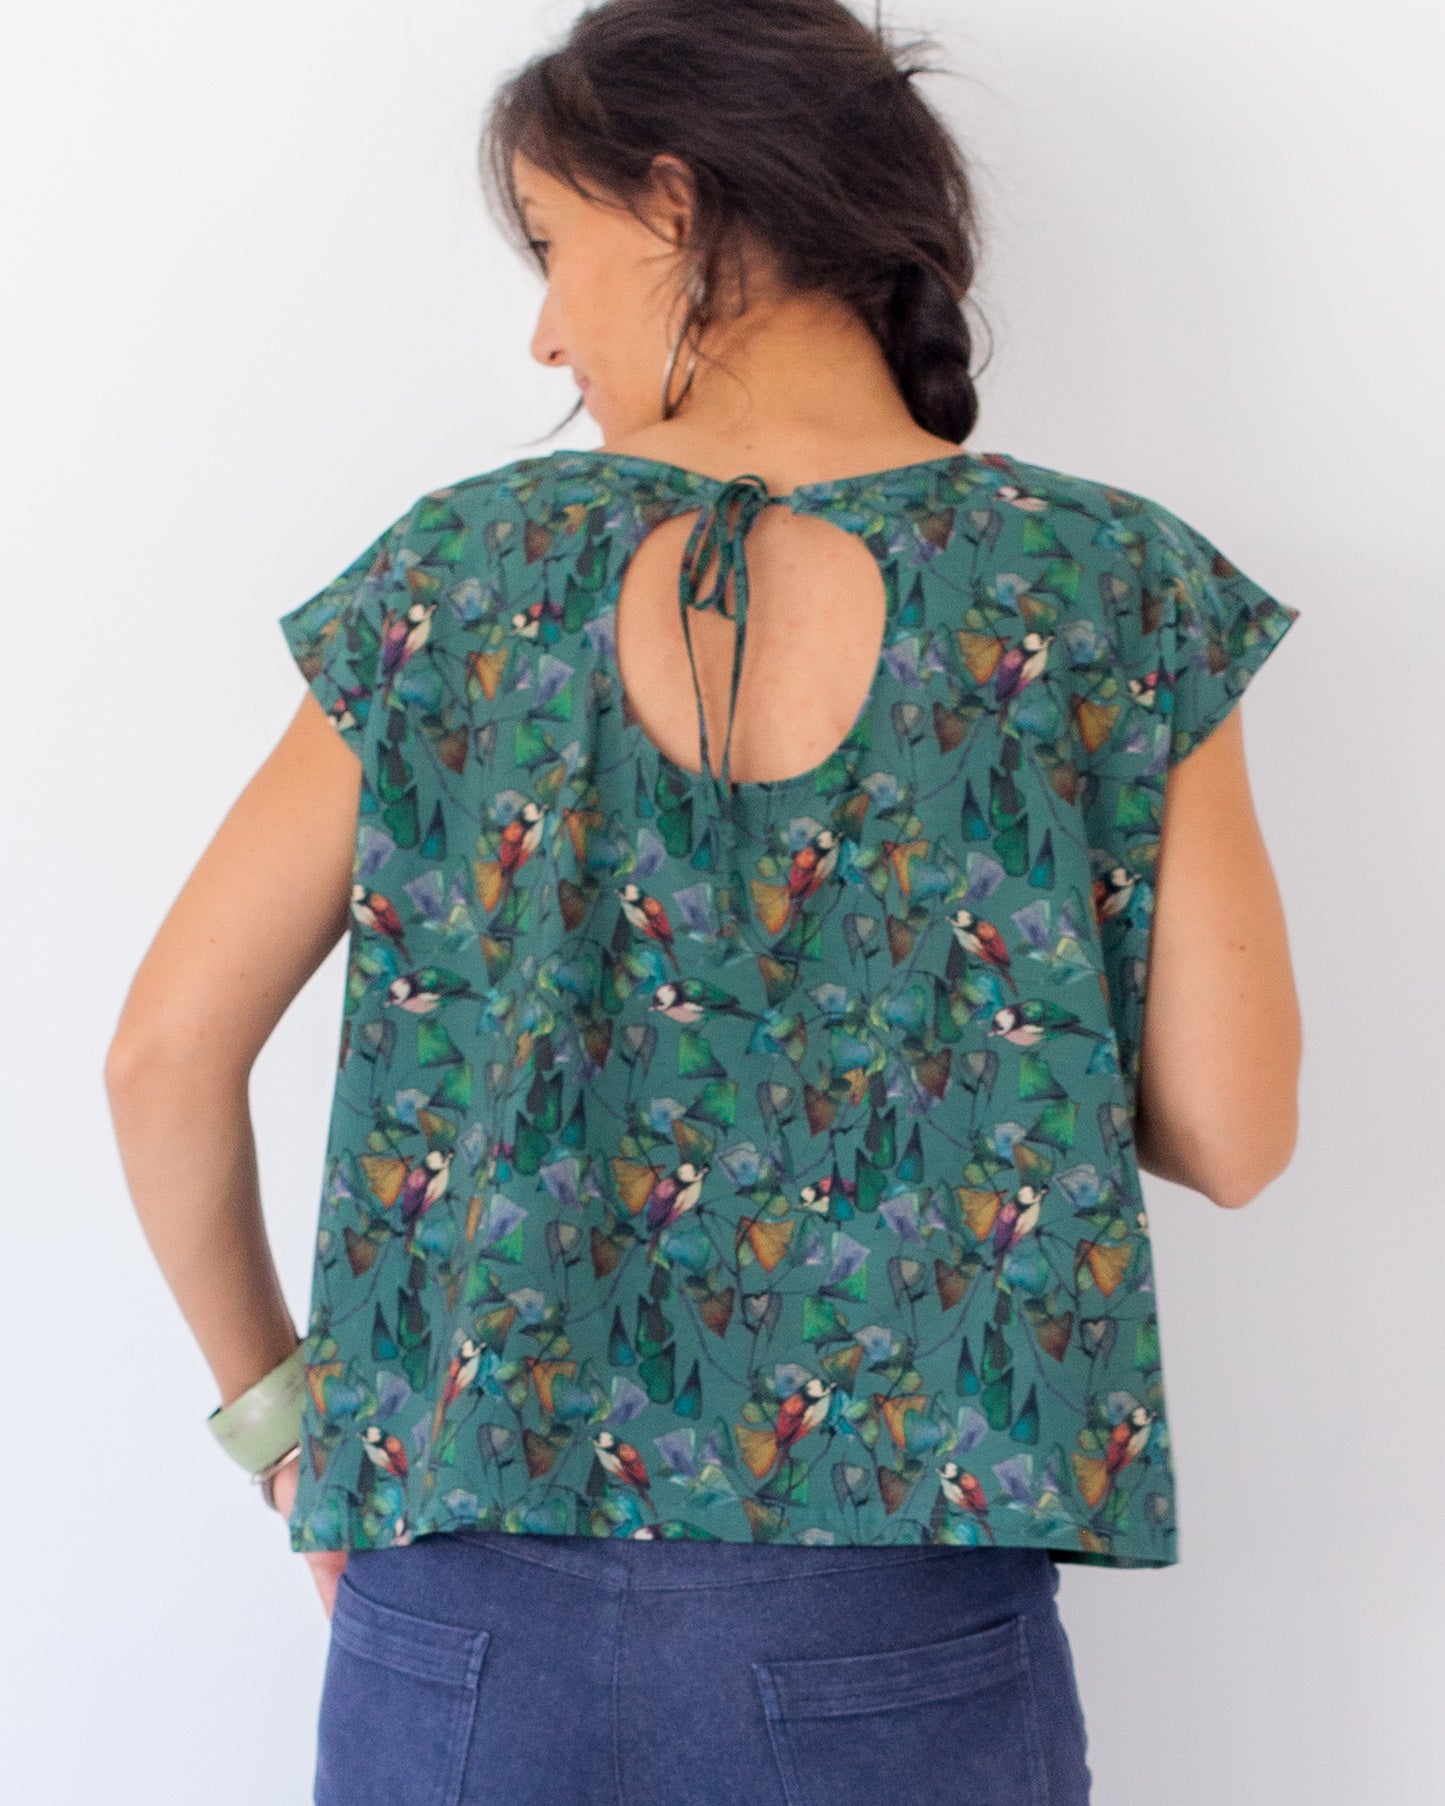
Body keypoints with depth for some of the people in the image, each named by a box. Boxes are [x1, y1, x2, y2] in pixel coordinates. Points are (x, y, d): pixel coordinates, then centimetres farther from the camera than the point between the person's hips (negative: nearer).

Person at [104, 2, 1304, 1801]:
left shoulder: (462, 575, -3)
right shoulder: (1115, 593, -6)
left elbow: (166, 1060, -1)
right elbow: (1232, 1135, -5)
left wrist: (275, 1406, 12)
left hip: (464, 1628, 1)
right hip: (893, 1648, 0)